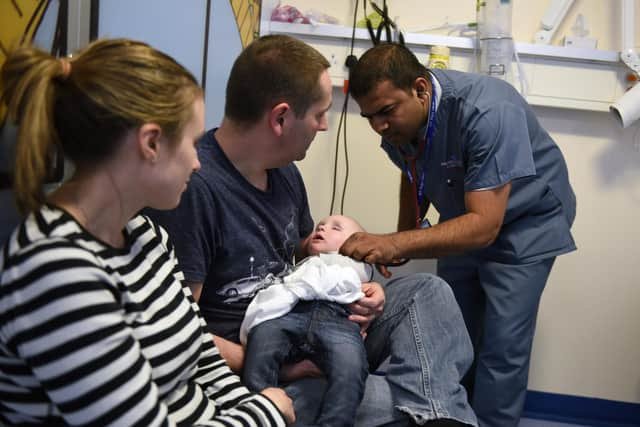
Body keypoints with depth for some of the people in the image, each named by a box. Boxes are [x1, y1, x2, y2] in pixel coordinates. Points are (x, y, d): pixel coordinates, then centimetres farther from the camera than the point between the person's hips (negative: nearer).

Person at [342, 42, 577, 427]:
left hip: (525, 222, -6)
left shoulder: (488, 112, -35)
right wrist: (401, 242, -6)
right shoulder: (397, 119, -14)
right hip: (464, 221, 6)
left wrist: (396, 244, -46)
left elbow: (484, 225, -37)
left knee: (501, 347, -13)